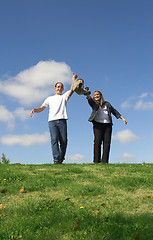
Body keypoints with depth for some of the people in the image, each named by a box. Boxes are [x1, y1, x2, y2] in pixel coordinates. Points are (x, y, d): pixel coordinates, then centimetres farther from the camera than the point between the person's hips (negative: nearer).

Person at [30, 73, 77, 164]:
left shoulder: (64, 96, 22)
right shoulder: (50, 98, 27)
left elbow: (72, 90, 5)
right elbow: (41, 108, 26)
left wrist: (74, 79, -7)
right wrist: (34, 110, 6)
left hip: (62, 121, 0)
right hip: (52, 121, 0)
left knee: (64, 141, -6)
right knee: (54, 140, -15)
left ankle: (61, 159, 4)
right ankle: (56, 159, -22)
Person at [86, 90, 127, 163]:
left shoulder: (107, 104, 23)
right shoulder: (94, 103, 14)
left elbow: (114, 111, 23)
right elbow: (89, 99, -7)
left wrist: (122, 118, 13)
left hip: (107, 125, 3)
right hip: (98, 124, -2)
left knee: (107, 142, -8)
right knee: (97, 141, -11)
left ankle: (104, 161, -10)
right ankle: (96, 161, -12)